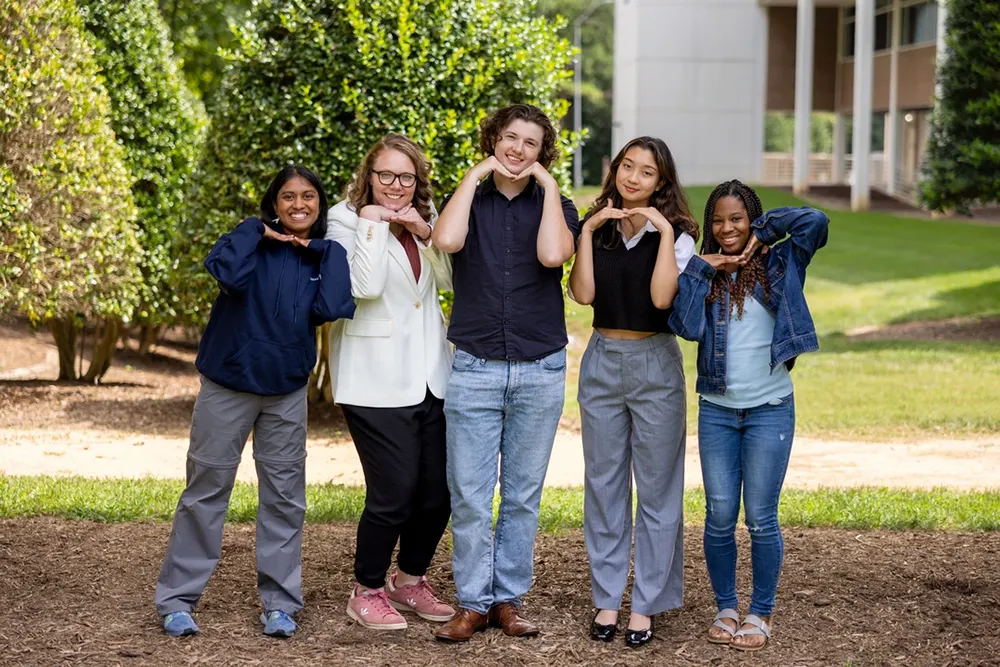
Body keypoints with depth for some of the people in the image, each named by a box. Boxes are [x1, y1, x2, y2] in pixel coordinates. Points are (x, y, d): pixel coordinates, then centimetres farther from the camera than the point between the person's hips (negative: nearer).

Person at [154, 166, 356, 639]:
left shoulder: (324, 256, 4)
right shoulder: (253, 240, -5)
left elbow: (334, 307, -15)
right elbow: (227, 272, -27)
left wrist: (326, 250, -9)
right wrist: (257, 233, -17)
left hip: (287, 391, 3)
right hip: (227, 386, -3)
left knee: (284, 497, 7)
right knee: (206, 490, 2)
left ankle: (279, 603, 16)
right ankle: (177, 599, 9)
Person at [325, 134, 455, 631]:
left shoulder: (424, 219, 14)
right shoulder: (347, 220, -5)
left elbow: (450, 280, 3)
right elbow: (364, 286, -19)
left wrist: (425, 232, -8)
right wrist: (373, 224, -15)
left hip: (430, 377, 6)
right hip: (377, 381, -6)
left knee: (438, 491, 7)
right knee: (394, 492, -8)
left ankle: (410, 580, 28)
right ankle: (367, 591, 11)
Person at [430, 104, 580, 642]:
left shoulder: (554, 206, 6)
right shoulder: (468, 198, 6)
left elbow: (553, 255, -17)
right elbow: (446, 240, -18)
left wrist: (548, 184, -10)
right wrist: (476, 175, -10)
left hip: (539, 371, 1)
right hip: (475, 369, -1)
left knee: (523, 495, 7)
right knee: (468, 495, -2)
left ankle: (508, 598, 17)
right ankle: (472, 602, 8)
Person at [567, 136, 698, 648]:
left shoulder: (676, 234, -3)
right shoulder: (598, 229, 7)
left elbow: (662, 297, -19)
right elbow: (583, 294, -7)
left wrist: (663, 232, -18)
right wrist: (589, 230, -9)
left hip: (655, 363, -3)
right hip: (602, 361, 3)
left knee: (656, 489, 1)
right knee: (603, 485, 8)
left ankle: (646, 604, 9)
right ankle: (607, 598, 17)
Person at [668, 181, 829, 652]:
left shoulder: (779, 265, 2)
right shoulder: (703, 274, 5)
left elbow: (816, 221, -13)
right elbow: (686, 325, -11)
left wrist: (764, 231, -5)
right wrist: (701, 268, -9)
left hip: (770, 410, -2)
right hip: (716, 410, 2)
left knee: (761, 518, 0)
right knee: (719, 518, 4)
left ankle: (761, 612, 14)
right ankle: (725, 607, 20)